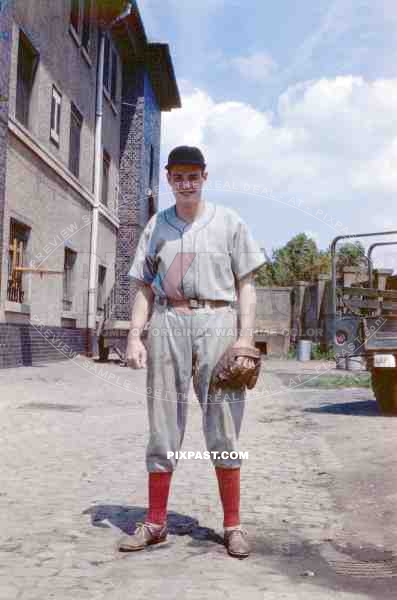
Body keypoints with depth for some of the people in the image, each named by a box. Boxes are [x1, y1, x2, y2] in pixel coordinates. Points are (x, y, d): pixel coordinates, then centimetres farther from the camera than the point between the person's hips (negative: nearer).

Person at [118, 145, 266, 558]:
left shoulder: (228, 222, 8)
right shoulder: (156, 225, 14)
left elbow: (245, 284, 5)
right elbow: (145, 287, 14)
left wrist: (245, 336, -6)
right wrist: (135, 336, 1)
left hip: (216, 322, -2)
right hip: (167, 323, 2)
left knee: (223, 429, -1)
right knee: (162, 424, 4)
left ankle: (232, 524, 8)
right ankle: (155, 523, 12)